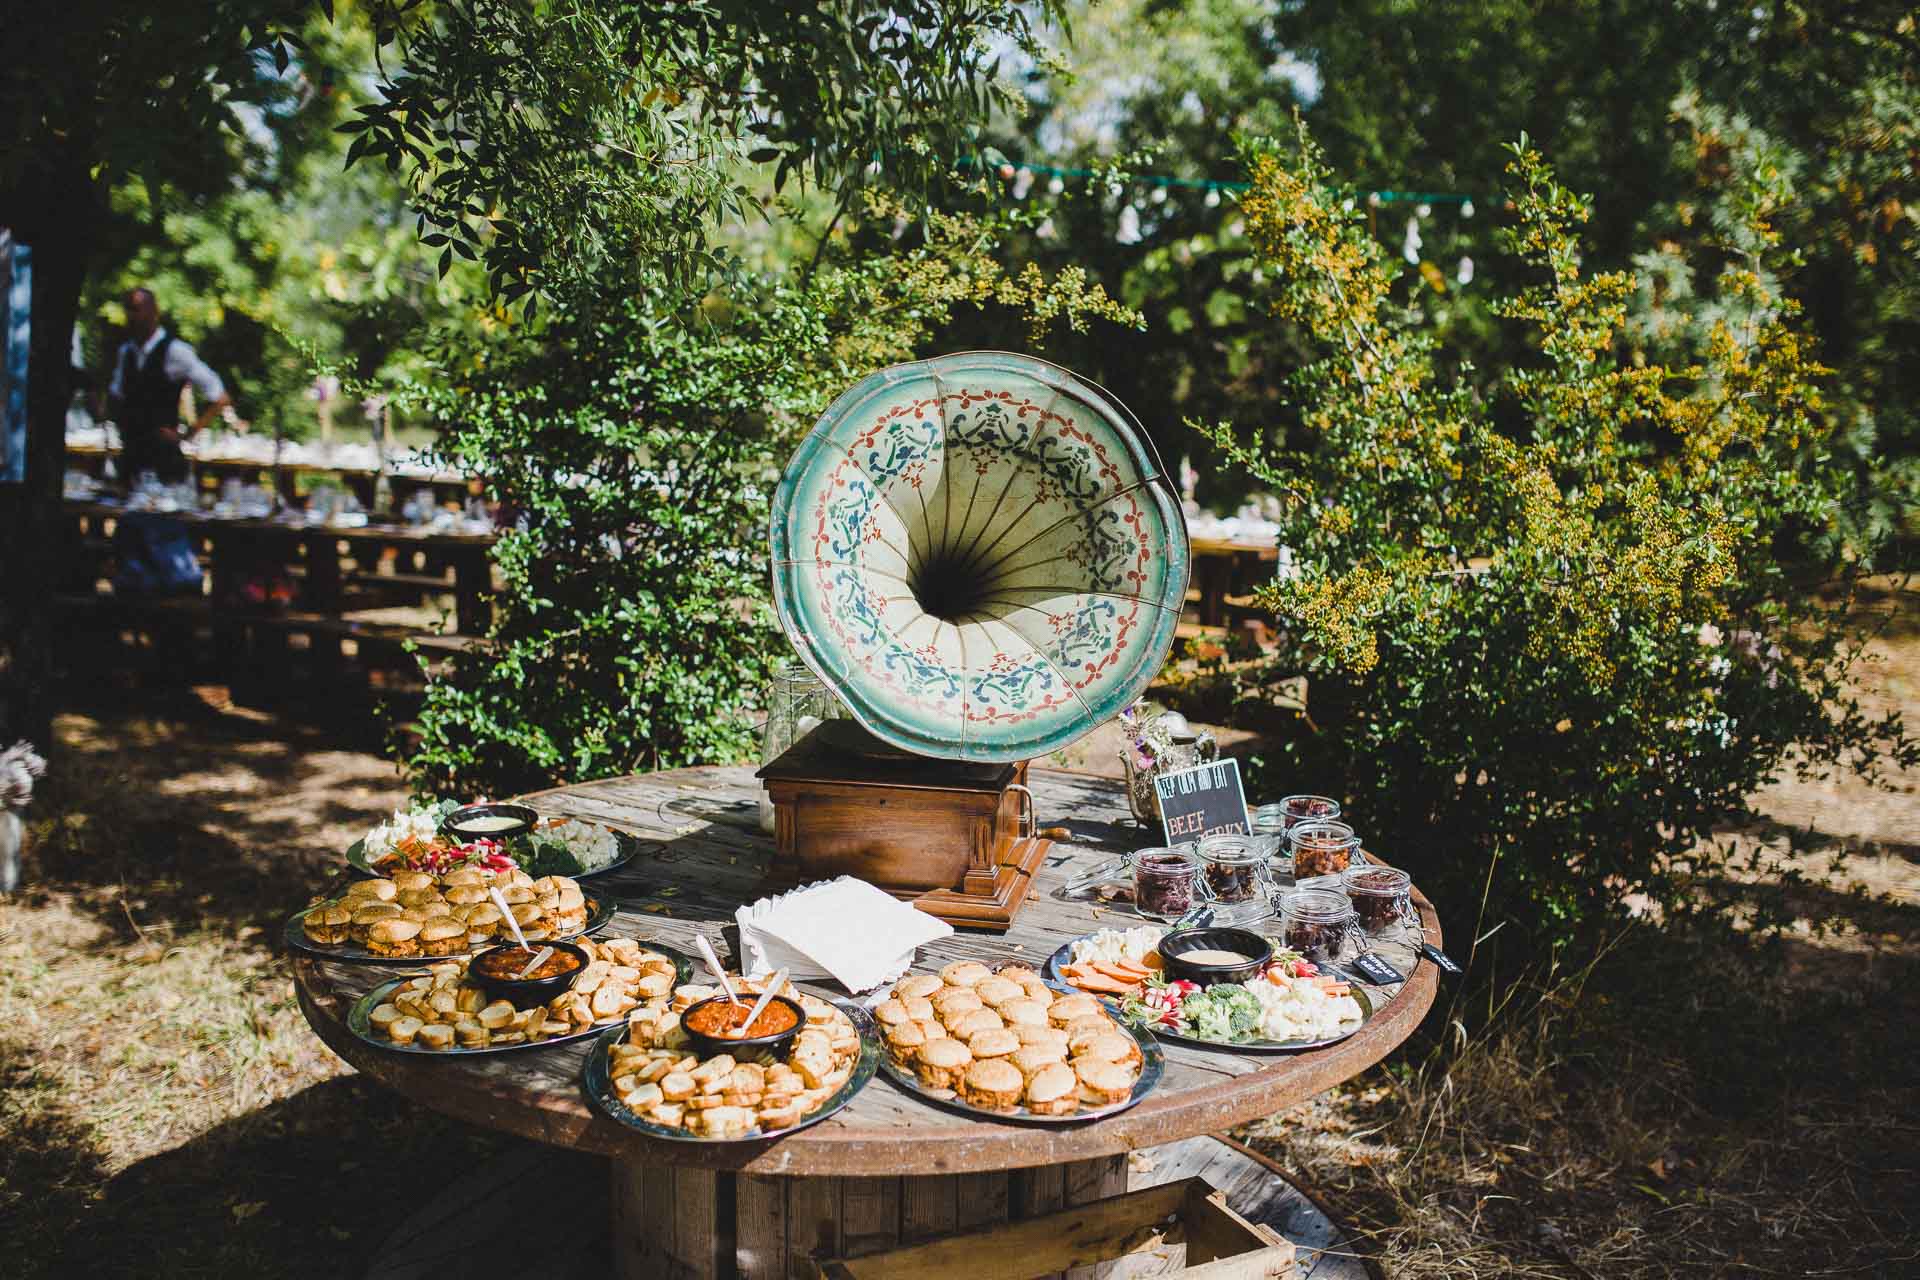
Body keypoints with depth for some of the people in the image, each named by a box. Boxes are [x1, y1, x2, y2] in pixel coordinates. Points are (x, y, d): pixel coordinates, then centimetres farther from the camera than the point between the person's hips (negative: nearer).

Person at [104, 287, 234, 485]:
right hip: (131, 452, 6)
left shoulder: (174, 351, -12)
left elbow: (221, 400, -14)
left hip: (163, 453, -6)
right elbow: (115, 396, 26)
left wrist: (186, 434, -12)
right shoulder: (126, 351, 9)